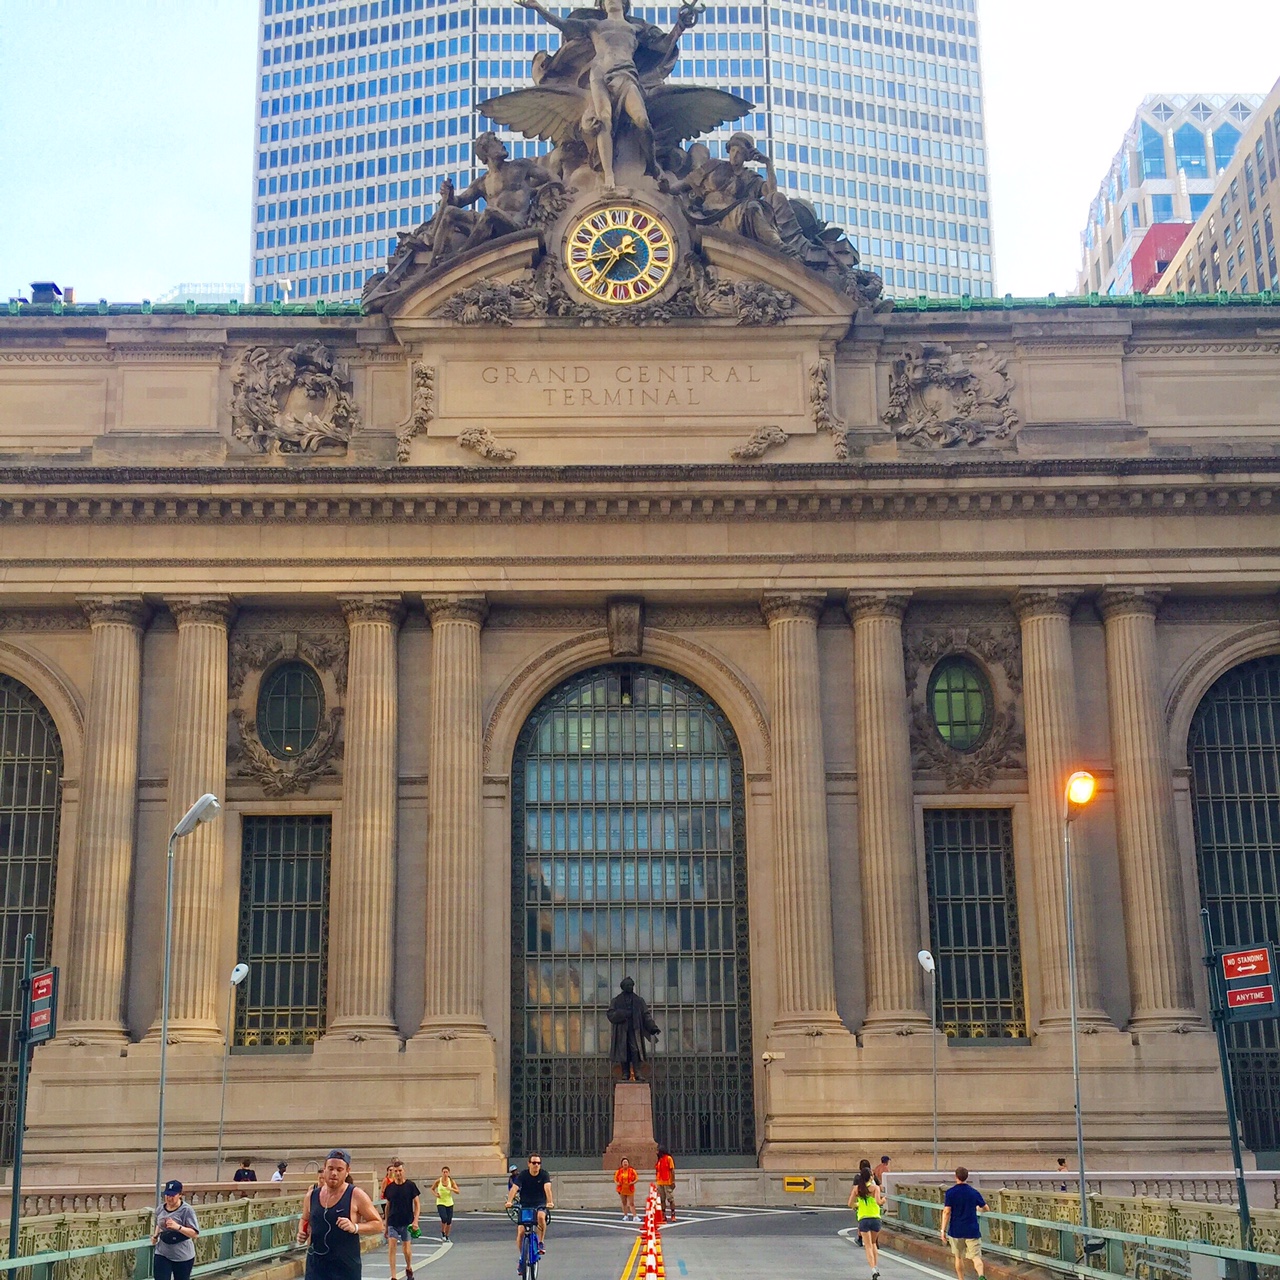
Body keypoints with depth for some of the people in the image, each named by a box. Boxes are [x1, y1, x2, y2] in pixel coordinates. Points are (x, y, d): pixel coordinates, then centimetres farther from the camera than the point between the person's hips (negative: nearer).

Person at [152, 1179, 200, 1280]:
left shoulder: (186, 1210, -16)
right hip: (162, 1254, 4)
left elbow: (195, 1233, -21)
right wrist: (155, 1236, 4)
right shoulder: (160, 1209, 1)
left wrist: (178, 1227, -34)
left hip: (183, 1256, -4)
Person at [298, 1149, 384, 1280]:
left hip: (345, 1267, -4)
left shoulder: (356, 1195, -7)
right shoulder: (312, 1195, 6)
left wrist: (355, 1227, -21)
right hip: (316, 1265, 4)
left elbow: (377, 1224, -5)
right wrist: (302, 1233, 3)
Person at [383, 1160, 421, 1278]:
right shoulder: (389, 1187, 2)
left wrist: (415, 1220, -12)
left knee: (406, 1248, 7)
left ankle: (409, 1268, 36)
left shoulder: (410, 1185, -4)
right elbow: (388, 1205, 10)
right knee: (391, 1245, -12)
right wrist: (386, 1224, 12)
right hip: (393, 1222, 1)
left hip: (407, 1222, -1)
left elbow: (417, 1204, -2)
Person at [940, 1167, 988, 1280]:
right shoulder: (975, 1193, 0)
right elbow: (985, 1209, 13)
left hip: (956, 1230, 0)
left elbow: (947, 1211, -12)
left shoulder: (950, 1192, -7)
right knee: (976, 1257, -4)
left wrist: (943, 1230, -7)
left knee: (959, 1257, 18)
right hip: (972, 1230, 0)